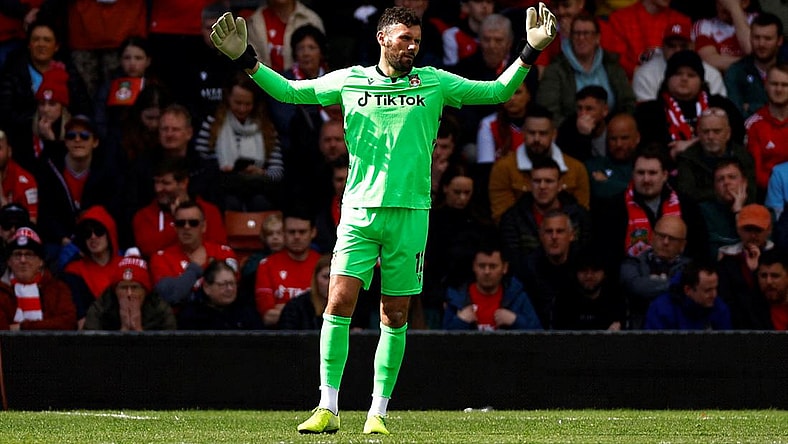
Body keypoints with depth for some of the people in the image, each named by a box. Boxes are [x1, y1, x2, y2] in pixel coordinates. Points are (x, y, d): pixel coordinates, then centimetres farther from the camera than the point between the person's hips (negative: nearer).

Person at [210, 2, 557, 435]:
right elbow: (290, 91, 14)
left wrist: (530, 51, 0)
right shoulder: (349, 80, 8)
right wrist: (246, 60, 3)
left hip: (410, 213, 1)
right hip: (360, 210, -1)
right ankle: (327, 409, -8)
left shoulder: (434, 83, 8)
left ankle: (377, 412, 10)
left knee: (395, 317, 2)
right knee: (339, 303, -12)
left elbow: (498, 91, 11)